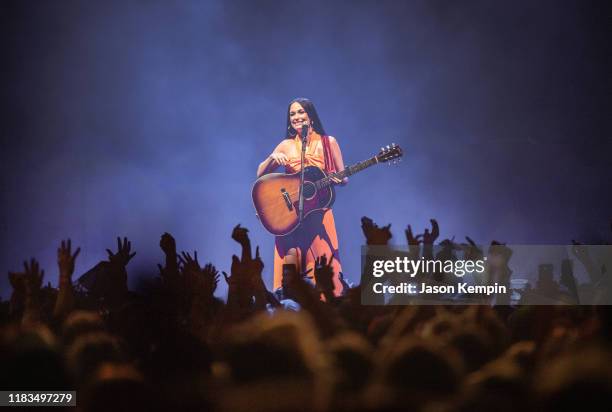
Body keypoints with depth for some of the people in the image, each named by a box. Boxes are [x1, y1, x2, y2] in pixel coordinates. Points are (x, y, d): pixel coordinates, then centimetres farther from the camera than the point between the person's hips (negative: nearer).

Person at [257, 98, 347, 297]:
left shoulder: (328, 143, 4)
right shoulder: (286, 146, 8)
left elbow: (343, 178, 6)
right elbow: (260, 174, 8)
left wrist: (338, 180, -17)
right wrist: (273, 158, -10)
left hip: (318, 211, -1)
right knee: (290, 258, -8)